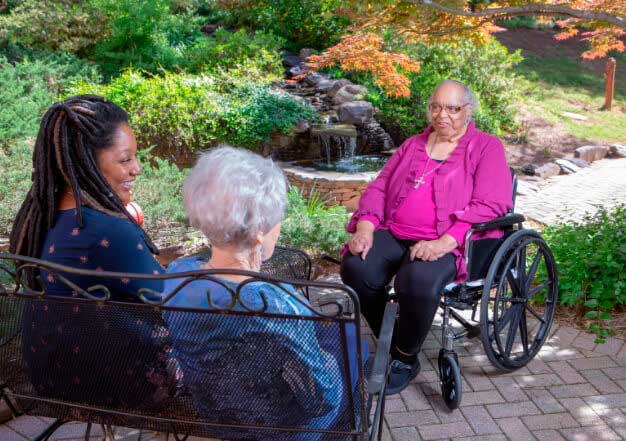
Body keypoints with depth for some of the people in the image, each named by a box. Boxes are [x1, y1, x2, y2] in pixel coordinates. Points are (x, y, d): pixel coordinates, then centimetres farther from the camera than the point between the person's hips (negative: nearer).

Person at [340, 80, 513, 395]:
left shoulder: (487, 148, 6)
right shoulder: (413, 145, 23)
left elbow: (491, 205, -9)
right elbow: (379, 188, 17)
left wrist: (445, 242, -22)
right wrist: (365, 226, -4)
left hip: (451, 243, -4)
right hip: (393, 235, 5)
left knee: (418, 280, -35)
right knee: (355, 266, -24)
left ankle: (406, 359, -6)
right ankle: (389, 342, 0)